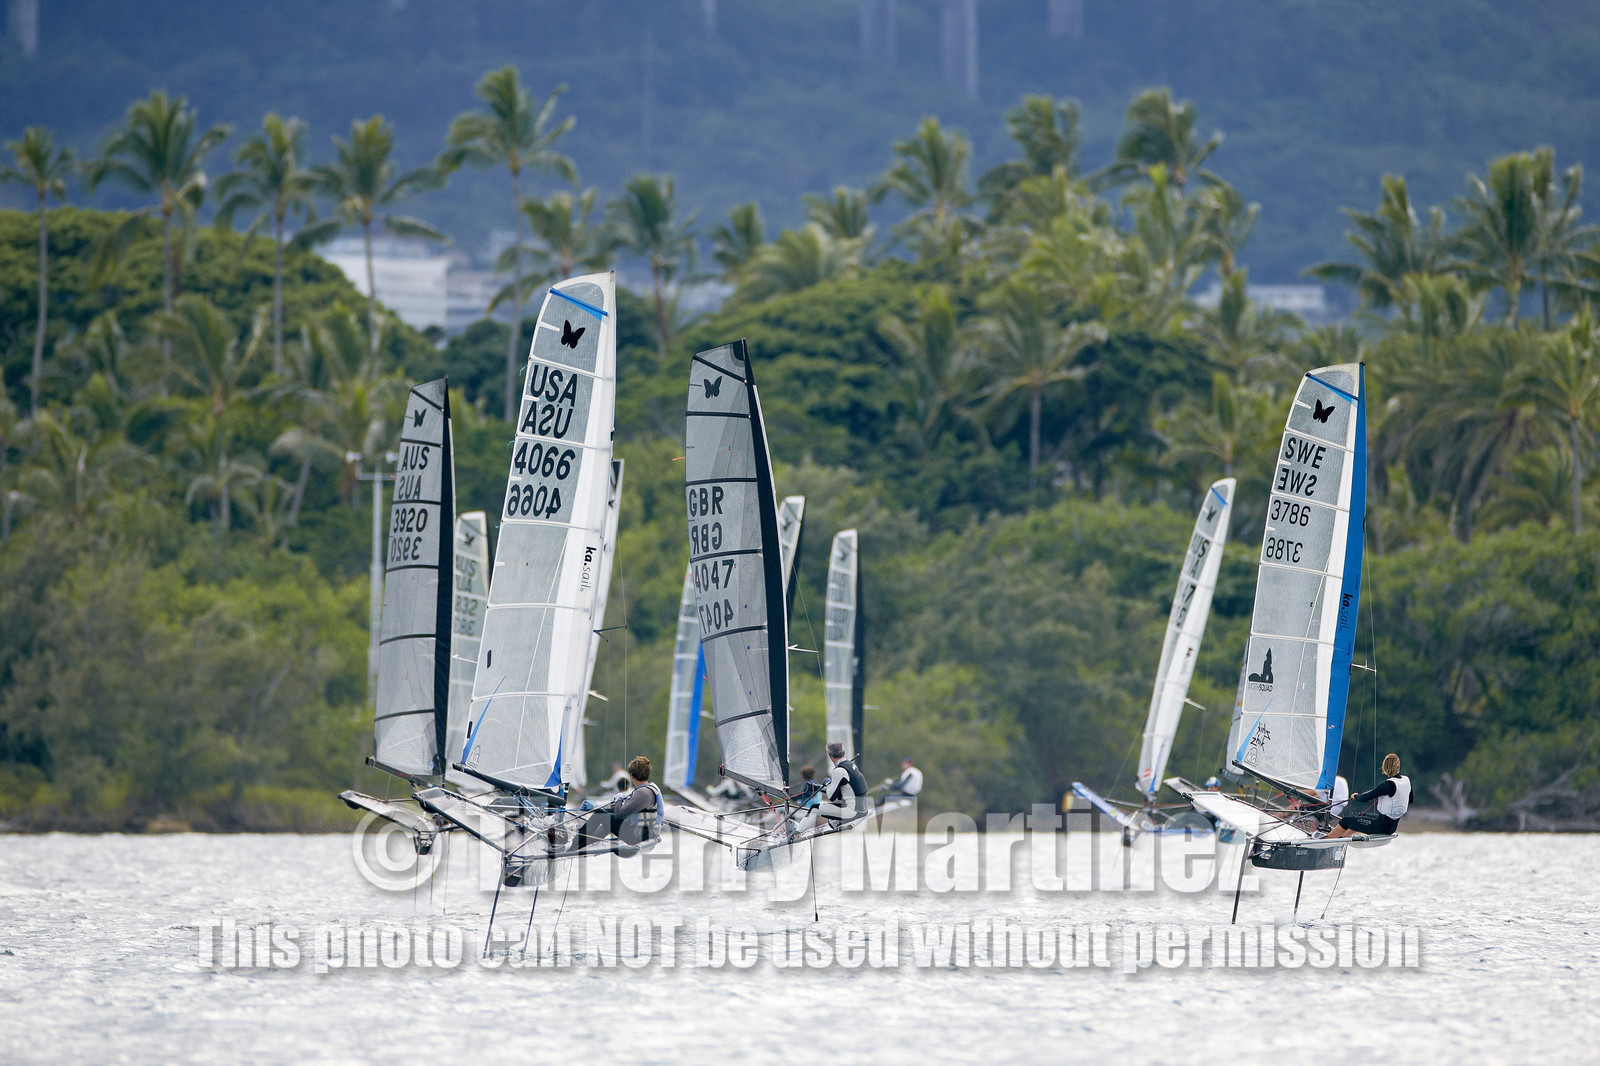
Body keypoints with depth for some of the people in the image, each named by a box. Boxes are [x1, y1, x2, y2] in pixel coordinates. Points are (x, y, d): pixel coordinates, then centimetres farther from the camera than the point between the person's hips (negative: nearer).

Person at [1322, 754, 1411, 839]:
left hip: (1383, 825, -8)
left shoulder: (1388, 785, -25)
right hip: (1393, 825, 8)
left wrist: (1356, 796, 3)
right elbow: (1411, 799, 19)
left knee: (1346, 821, 4)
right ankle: (1341, 836, 47)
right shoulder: (1406, 780, -2)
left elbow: (1364, 798, -19)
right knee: (1360, 815, 31)